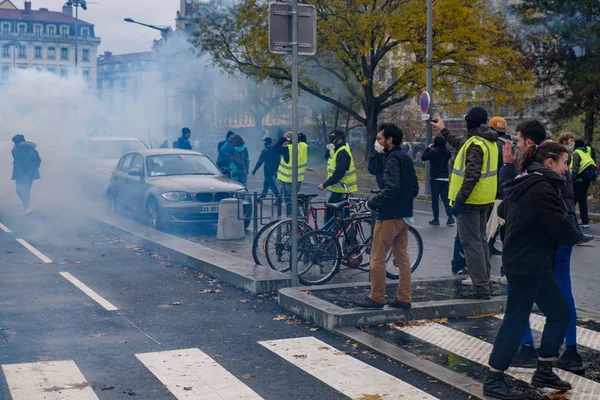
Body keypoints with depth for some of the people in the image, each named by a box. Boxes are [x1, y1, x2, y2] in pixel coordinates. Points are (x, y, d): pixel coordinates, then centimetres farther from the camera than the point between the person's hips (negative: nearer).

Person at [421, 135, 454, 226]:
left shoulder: (433, 152, -11)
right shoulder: (447, 152, 5)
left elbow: (423, 157, -4)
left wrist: (428, 148, 8)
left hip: (435, 178, -5)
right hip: (445, 179, 5)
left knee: (435, 199, 2)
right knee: (446, 199, 8)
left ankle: (436, 219, 2)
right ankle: (450, 217, -2)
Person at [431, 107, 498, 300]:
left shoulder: (475, 144, -19)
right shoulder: (488, 141, 12)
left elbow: (472, 174, -26)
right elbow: (460, 143, 30)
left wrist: (460, 199, -26)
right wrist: (444, 130, 39)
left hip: (470, 200, -10)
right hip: (484, 200, 10)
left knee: (471, 243, -6)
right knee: (481, 240, 18)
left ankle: (481, 288, -5)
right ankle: (484, 282, 26)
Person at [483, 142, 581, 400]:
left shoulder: (523, 184, 12)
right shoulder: (543, 189, -20)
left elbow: (503, 211, 29)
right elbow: (563, 230, -20)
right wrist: (575, 236, 2)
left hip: (528, 263, 10)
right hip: (528, 265, -10)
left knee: (559, 313, 15)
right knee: (516, 320, -3)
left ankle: (543, 372, 23)